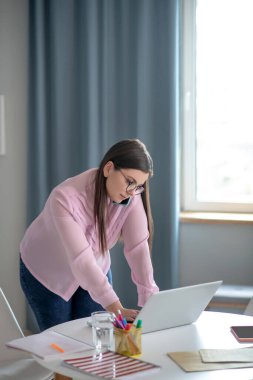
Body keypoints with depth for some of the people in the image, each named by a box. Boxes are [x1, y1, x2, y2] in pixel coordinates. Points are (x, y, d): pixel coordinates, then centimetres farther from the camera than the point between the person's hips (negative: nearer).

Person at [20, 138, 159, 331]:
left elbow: (138, 247, -27)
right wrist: (116, 309, -48)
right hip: (46, 274, -4)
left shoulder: (131, 195, -21)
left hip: (95, 271, 4)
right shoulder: (65, 198, -35)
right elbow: (81, 260, -42)